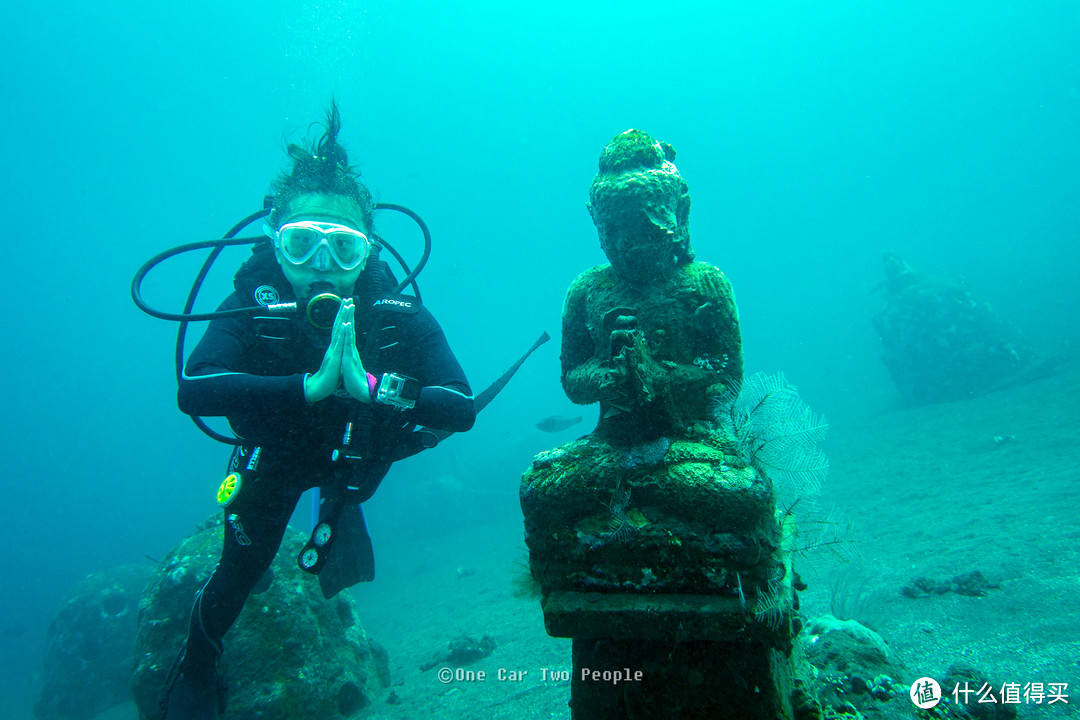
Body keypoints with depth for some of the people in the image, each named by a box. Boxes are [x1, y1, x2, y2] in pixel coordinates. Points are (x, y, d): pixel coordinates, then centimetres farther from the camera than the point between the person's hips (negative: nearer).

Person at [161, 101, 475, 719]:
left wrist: (371, 386, -53)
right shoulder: (254, 303, -33)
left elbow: (463, 409, -39)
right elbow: (193, 390, -46)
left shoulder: (399, 315, -33)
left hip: (357, 454, 1)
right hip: (274, 454, -1)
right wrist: (310, 386, -57)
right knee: (239, 574, 10)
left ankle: (340, 509, 57)